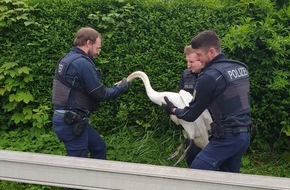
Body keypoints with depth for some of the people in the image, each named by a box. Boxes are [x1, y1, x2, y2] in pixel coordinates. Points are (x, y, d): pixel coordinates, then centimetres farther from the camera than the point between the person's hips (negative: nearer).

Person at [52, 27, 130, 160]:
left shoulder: (67, 59, 11)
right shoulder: (83, 63, -19)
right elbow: (100, 94, -15)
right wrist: (121, 88, 1)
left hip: (65, 118, 10)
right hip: (72, 123, -10)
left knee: (99, 148, 22)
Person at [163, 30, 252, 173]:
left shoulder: (209, 76, -15)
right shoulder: (241, 67, 8)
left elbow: (191, 115, -7)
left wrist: (173, 110, 12)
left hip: (227, 137, -8)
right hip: (245, 135, 8)